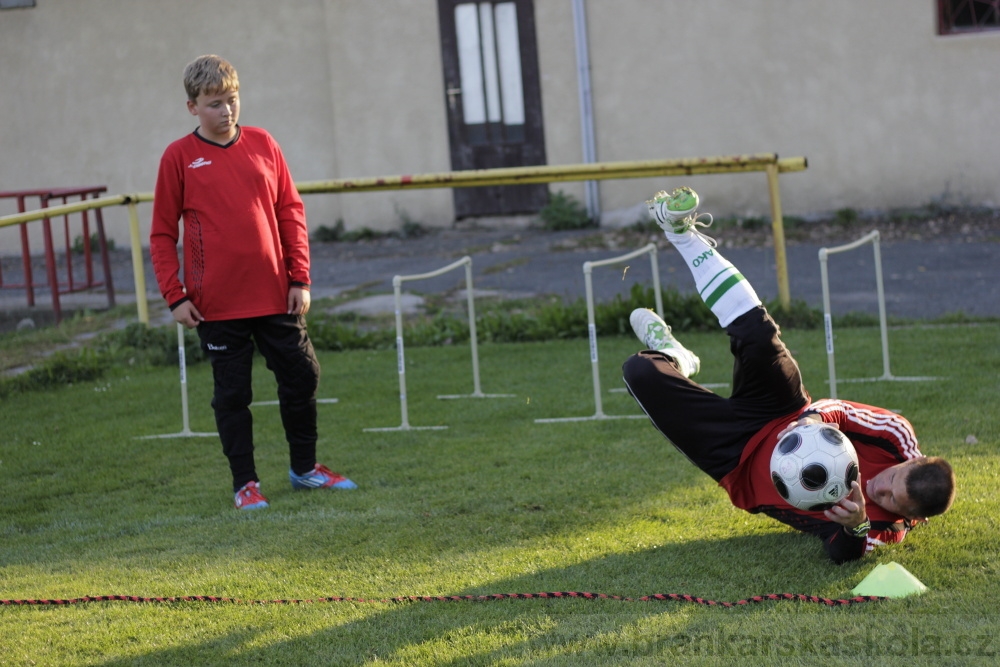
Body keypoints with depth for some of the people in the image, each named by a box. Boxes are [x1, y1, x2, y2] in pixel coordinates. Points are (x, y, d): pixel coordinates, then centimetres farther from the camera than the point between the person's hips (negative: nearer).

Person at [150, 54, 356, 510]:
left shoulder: (263, 145, 5)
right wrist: (174, 296, -6)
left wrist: (300, 278, 3)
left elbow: (291, 212, 7)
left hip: (276, 296, 3)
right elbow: (162, 234, 0)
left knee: (301, 378, 10)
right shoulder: (179, 157, -3)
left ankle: (304, 467, 27)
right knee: (232, 393, 4)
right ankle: (245, 483, 14)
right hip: (218, 304, -3)